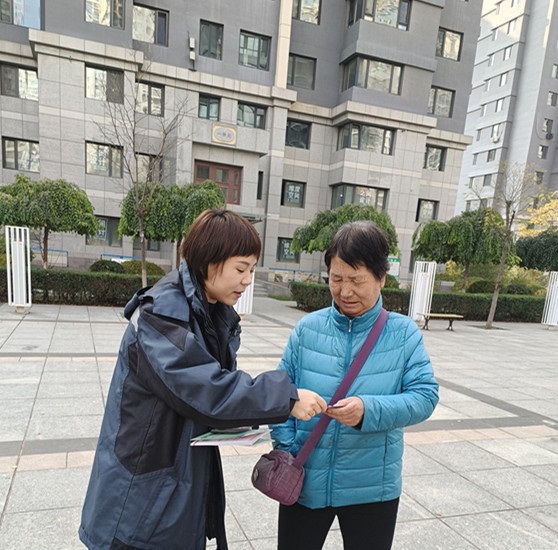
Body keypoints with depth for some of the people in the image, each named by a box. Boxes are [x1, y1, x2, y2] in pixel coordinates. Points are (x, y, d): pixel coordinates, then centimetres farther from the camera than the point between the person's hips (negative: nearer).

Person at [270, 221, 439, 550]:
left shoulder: (404, 333, -8)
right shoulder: (308, 328, -6)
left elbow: (425, 396, -12)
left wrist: (368, 410, -27)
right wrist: (286, 450, -10)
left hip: (373, 488, 0)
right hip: (304, 482, 1)